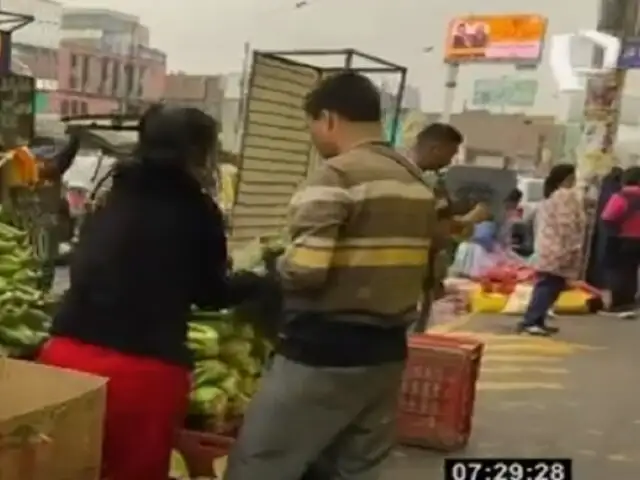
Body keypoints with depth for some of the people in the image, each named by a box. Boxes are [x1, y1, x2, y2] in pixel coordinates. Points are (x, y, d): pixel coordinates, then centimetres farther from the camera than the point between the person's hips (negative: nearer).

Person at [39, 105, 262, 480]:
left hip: (70, 351, 5)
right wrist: (259, 280, 30)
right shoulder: (196, 210, 0)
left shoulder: (117, 197, 13)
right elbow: (211, 292, 12)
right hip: (143, 368, -4)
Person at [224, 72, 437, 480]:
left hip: (322, 353, -8)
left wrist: (273, 267, -3)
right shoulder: (417, 182, 11)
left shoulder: (336, 176, -14)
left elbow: (305, 269, -23)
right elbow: (428, 271, 15)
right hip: (386, 352, 8)